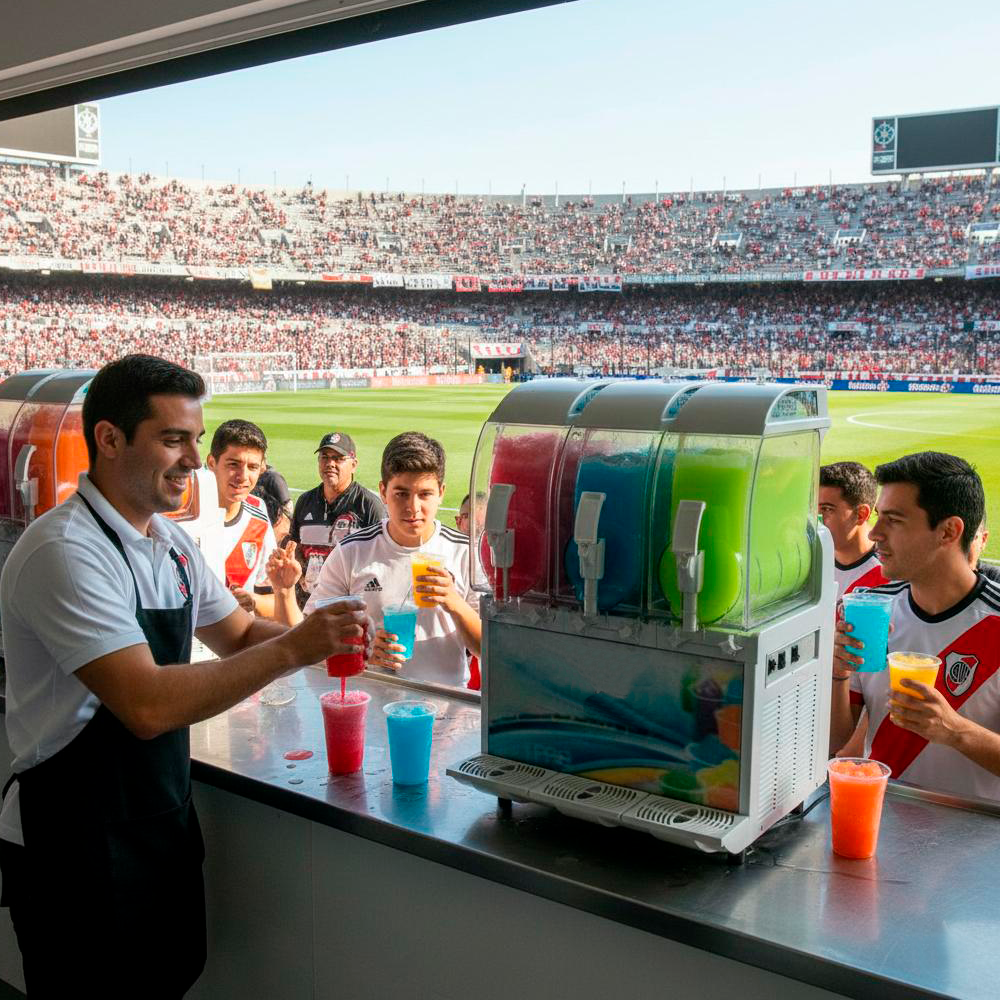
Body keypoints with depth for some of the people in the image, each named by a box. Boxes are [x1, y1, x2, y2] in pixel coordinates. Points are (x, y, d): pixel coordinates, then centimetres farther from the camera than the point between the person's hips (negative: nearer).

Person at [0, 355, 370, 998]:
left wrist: (327, 635, -6)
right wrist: (293, 648, -27)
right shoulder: (64, 552, -22)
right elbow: (148, 707, -30)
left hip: (162, 820, 8)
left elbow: (240, 636, 14)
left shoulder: (171, 541, 5)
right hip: (77, 844, -8)